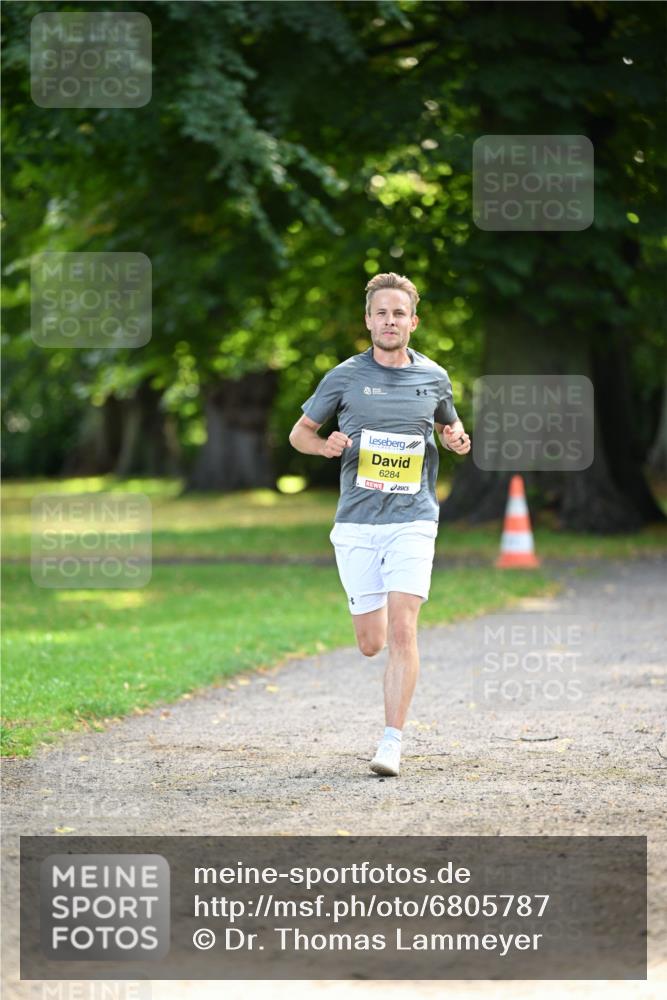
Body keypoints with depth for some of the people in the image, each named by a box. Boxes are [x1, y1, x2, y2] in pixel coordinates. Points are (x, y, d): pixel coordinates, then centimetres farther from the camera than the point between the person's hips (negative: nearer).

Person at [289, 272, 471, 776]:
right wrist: (325, 444, -10)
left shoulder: (434, 377, 7)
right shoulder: (345, 377, 3)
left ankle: (392, 741, -10)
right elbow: (300, 432, 12)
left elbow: (449, 423, 26)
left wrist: (456, 439, 2)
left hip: (413, 520, 0)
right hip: (357, 523, 0)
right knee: (371, 642, 2)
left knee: (402, 631, -14)